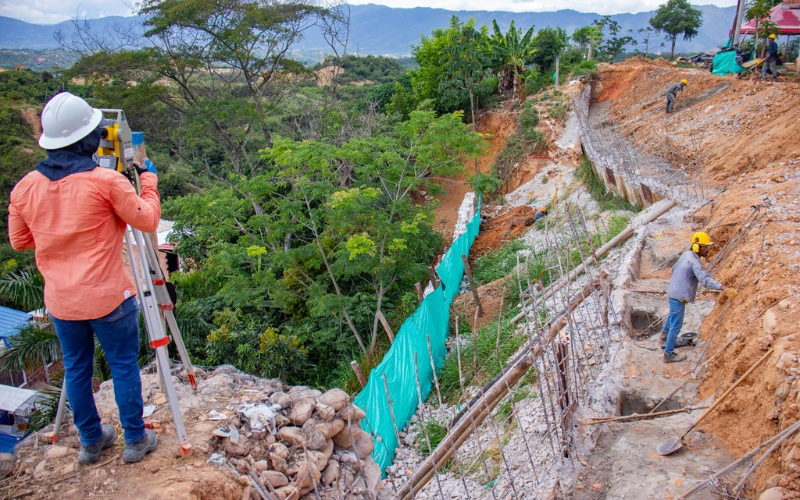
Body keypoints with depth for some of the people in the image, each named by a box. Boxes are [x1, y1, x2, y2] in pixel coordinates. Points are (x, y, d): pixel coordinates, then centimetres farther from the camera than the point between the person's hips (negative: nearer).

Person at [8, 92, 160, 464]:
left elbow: (19, 241, 8)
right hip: (107, 298, -4)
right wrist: (148, 179, 7)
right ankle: (135, 439, 24)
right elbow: (147, 219, -7)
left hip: (60, 301, 5)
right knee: (123, 366, 11)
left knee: (76, 368, 18)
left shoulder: (25, 187, -2)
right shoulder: (106, 182, -18)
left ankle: (91, 441, 33)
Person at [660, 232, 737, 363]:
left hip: (673, 291, 10)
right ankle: (668, 354, 6)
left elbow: (674, 268, 20)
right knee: (676, 325, -1)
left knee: (672, 315, 35)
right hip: (678, 296, -10)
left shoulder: (686, 254, 4)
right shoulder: (694, 261, -25)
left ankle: (664, 334, 58)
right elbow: (705, 279, -40)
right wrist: (724, 288, -49)